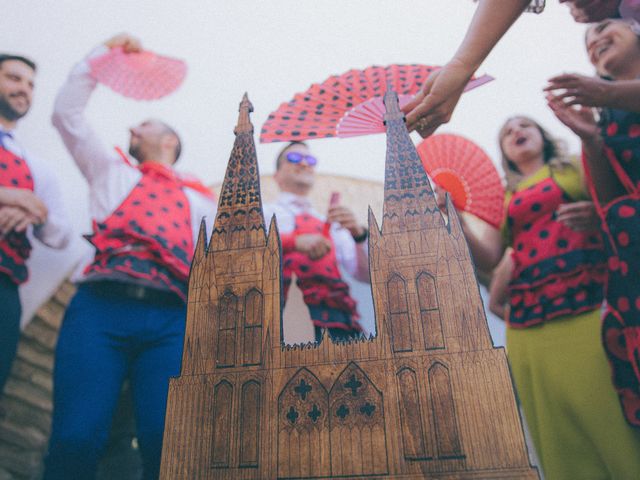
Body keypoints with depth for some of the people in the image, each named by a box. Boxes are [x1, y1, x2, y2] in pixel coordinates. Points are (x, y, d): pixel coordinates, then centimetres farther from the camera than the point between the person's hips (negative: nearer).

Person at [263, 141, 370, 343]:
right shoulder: (264, 213, 16)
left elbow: (366, 275, 14)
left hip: (338, 318, 4)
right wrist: (294, 241, -18)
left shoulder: (331, 224, 25)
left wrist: (358, 233, -3)